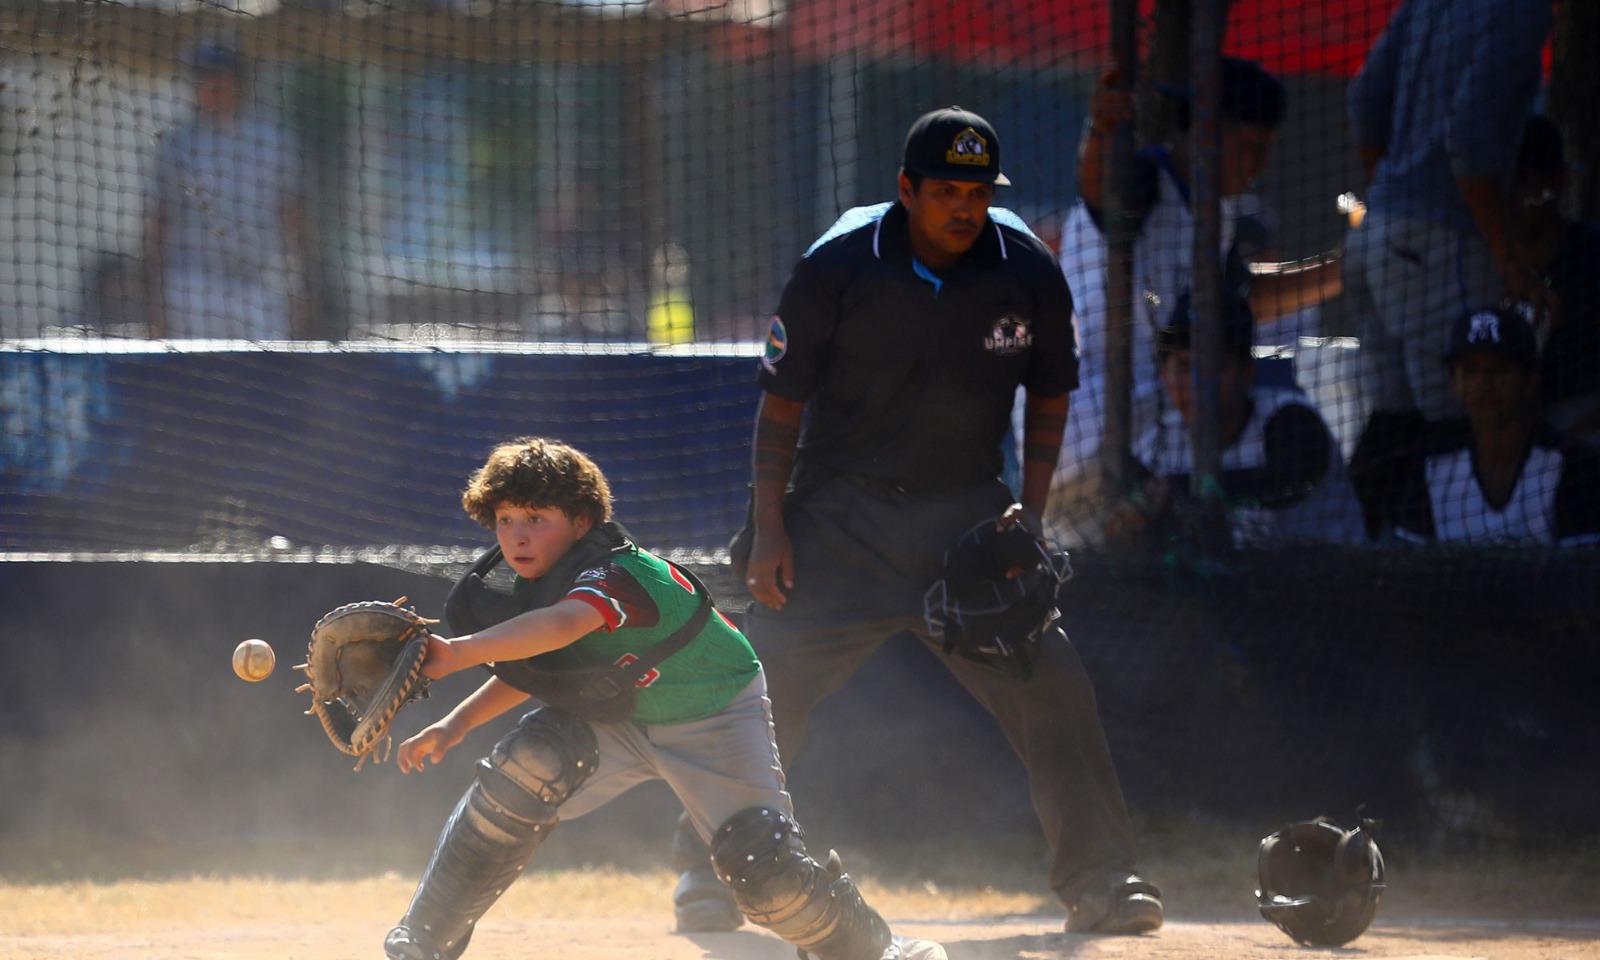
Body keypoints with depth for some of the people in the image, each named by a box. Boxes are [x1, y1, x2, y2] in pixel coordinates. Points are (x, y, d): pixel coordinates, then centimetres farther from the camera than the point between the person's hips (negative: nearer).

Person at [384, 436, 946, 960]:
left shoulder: (618, 576, -35)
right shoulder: (533, 588, -9)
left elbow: (561, 627, -57)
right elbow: (527, 672, 9)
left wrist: (457, 654, -66)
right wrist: (455, 726, -4)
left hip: (716, 717, -5)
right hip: (614, 717, 6)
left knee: (765, 874, -15)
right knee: (527, 764, -23)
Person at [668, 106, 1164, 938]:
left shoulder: (1028, 274, -8)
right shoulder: (837, 267, -13)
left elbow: (1048, 396, 6)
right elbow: (782, 398, -5)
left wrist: (1030, 515, -3)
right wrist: (768, 526, -10)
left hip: (968, 511, 1)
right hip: (840, 510, -1)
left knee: (1051, 682, -8)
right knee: (767, 685, -7)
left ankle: (1099, 880, 3)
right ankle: (708, 872, 9)